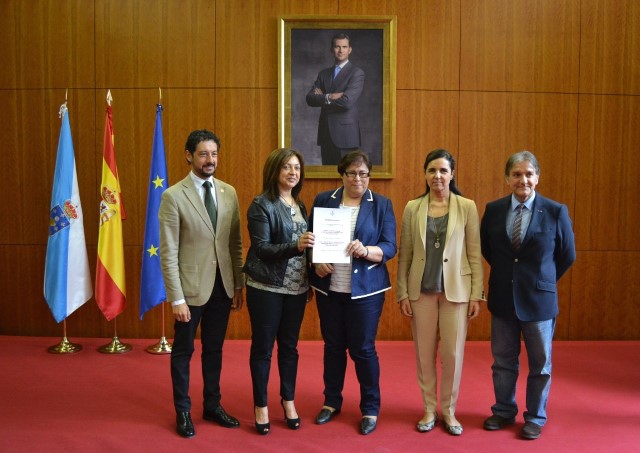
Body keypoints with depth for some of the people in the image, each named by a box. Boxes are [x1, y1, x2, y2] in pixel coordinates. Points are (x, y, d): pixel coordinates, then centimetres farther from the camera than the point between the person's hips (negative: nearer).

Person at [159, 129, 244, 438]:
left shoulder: (229, 192, 4)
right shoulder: (174, 196, -10)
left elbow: (235, 243, 7)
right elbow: (168, 253, -11)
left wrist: (239, 285, 6)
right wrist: (177, 298, -14)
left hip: (223, 286, 4)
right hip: (192, 287, -4)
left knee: (214, 349, 17)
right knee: (183, 351, 12)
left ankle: (213, 406, 33)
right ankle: (183, 411, 29)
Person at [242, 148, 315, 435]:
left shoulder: (299, 205, 9)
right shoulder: (262, 204, -10)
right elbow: (261, 248, -16)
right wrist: (295, 245, -29)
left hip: (296, 287, 5)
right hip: (267, 287, -5)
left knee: (289, 346, 14)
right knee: (262, 347, 7)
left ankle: (288, 400, 30)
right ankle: (261, 406, 22)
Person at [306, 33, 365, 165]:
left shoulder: (357, 73, -4)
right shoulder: (323, 73, 14)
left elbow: (347, 101, -17)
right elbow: (310, 98, 3)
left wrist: (322, 97, -4)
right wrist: (329, 97, -15)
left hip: (346, 134, -5)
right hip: (326, 134, 5)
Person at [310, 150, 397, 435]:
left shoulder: (382, 205, -1)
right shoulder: (323, 200, 5)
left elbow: (390, 247, -5)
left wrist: (366, 251, -24)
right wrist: (316, 263, -12)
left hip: (365, 289, -2)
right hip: (329, 288, 3)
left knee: (363, 348, 3)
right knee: (333, 345, 13)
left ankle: (370, 408, 21)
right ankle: (332, 402, 30)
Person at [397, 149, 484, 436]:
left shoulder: (467, 207, -1)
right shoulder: (412, 208, 2)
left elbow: (475, 254, -1)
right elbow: (404, 254, 4)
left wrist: (477, 295, -4)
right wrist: (402, 293, 1)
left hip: (456, 290, -1)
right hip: (422, 290, 1)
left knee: (453, 353, 4)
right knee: (424, 352, 9)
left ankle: (448, 410, 23)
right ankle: (429, 409, 25)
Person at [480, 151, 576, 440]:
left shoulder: (556, 212, -9)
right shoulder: (493, 210, -2)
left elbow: (567, 255, 2)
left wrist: (541, 280, 6)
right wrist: (507, 273, 11)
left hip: (539, 298, -2)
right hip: (502, 298, 2)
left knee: (540, 363, 12)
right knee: (503, 360, 14)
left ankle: (535, 418, 29)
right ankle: (504, 411, 32)